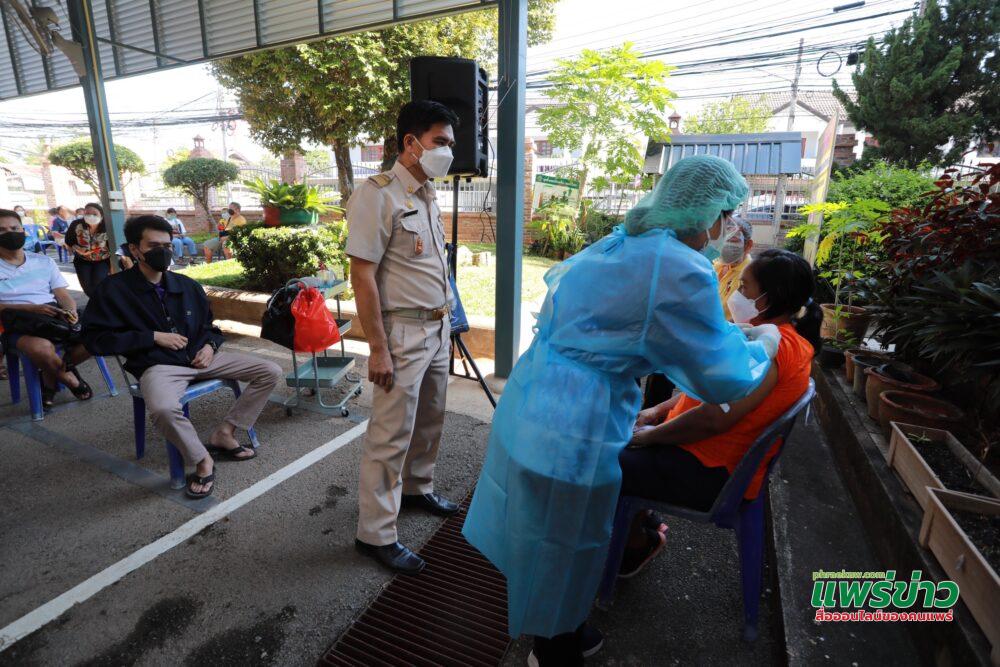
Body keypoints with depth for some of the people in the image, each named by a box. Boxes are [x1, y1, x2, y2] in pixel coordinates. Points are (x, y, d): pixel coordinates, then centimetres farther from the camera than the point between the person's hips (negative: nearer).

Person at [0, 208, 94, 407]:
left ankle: (52, 374, 1)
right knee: (41, 347, -38)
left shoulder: (44, 261, 18)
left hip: (55, 316, 4)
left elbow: (63, 295, 10)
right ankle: (68, 377, -4)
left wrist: (71, 311, -14)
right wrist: (32, 308, -20)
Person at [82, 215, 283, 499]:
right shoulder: (114, 290, 0)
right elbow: (94, 338, -5)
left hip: (200, 358, 5)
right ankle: (202, 460, -12)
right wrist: (153, 337, -11)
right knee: (162, 409, -40)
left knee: (271, 372, -9)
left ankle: (224, 432, -1)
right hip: (159, 366, -5)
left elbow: (208, 326, 23)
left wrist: (210, 345, 1)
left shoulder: (187, 286, 11)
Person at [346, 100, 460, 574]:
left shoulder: (428, 195, 12)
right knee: (391, 434, 0)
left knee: (428, 420, 20)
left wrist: (445, 325, 18)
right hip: (403, 333, -8)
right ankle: (375, 533, 15)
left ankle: (417, 488, 41)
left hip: (437, 329, 8)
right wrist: (378, 349, -20)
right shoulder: (378, 195, -14)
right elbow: (362, 275, -18)